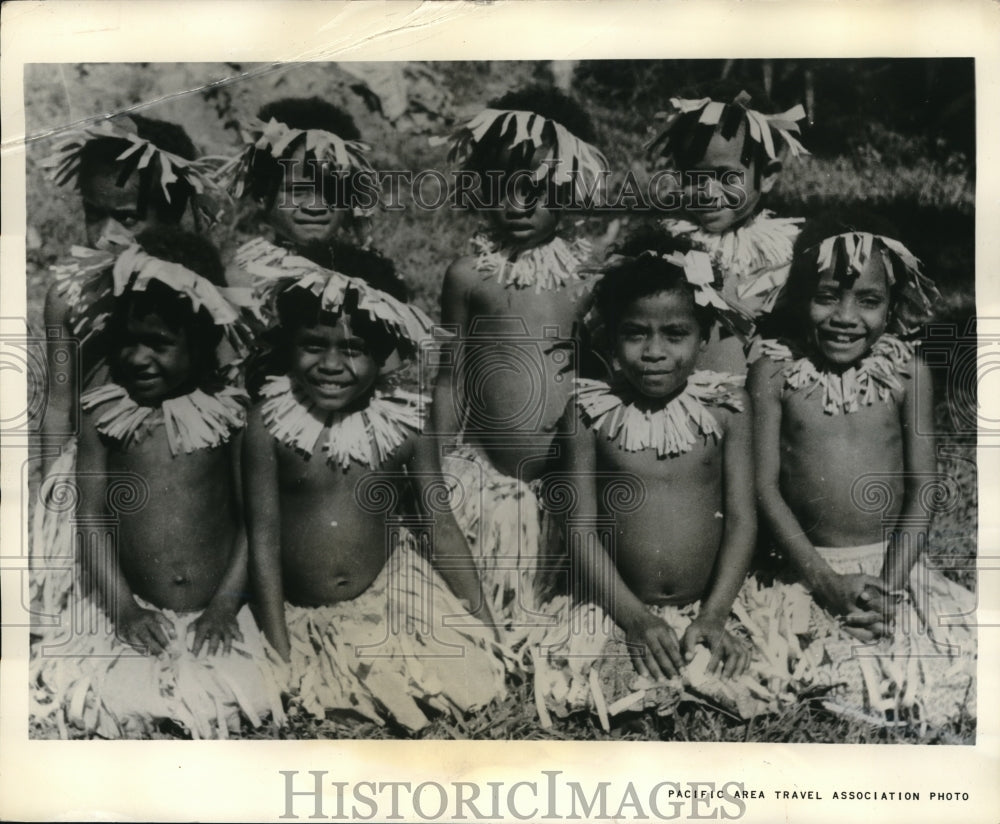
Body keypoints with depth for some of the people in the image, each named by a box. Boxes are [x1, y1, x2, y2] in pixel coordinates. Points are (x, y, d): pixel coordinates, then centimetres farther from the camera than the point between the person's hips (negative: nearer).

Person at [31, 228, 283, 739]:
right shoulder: (102, 416, 2)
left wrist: (226, 604, -8)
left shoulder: (232, 413, -1)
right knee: (114, 706, -19)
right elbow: (91, 516, 1)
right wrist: (123, 606, -8)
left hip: (212, 617, -1)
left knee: (221, 709, -19)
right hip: (134, 611, 1)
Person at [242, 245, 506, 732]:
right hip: (300, 614, -1)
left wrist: (483, 624, -2)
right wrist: (278, 653, -13)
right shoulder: (269, 421, -13)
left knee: (470, 680, -11)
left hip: (389, 598, 2)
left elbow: (439, 524, -1)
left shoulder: (404, 422, -7)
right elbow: (263, 536, -10)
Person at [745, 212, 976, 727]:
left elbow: (922, 487, 1)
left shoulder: (909, 372, 1)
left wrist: (889, 583, -12)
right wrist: (827, 583, -13)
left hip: (893, 564, 2)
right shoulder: (775, 371, -3)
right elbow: (765, 486, -6)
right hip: (808, 568, -2)